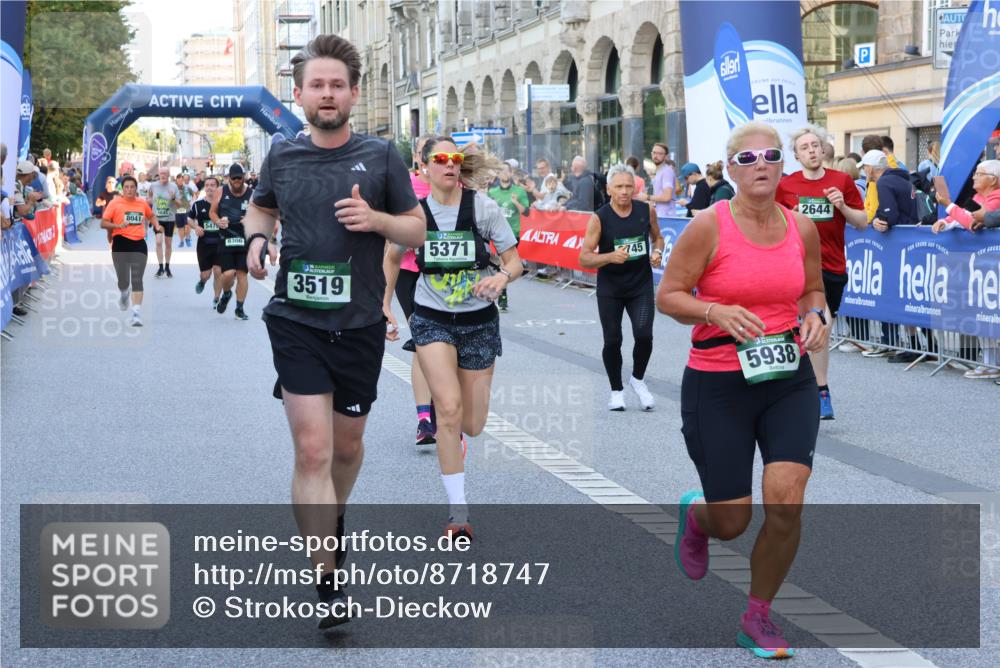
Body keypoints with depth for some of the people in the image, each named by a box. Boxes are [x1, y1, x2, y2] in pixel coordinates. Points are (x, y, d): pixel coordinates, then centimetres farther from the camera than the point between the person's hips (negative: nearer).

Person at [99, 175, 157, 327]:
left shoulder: (143, 204, 10)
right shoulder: (115, 203, -1)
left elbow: (151, 216, 30)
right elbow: (103, 223, -3)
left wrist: (157, 227, 12)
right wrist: (117, 225, -20)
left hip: (139, 244, 2)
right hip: (120, 244, -2)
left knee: (137, 280, -9)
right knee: (123, 281, 3)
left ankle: (136, 313, -13)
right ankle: (124, 294, 41)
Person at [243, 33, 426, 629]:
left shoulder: (381, 156, -1)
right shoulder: (282, 156, 3)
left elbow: (417, 229, 4)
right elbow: (262, 207, 21)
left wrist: (376, 218, -16)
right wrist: (257, 237, -1)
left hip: (360, 324, 1)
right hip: (297, 321, -1)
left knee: (347, 443, 17)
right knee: (313, 450, -11)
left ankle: (334, 517, 49)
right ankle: (328, 583, -7)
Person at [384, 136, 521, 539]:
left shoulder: (482, 207, -8)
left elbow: (515, 261, -5)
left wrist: (502, 277, -27)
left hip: (479, 320, 1)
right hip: (432, 320, -1)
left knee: (472, 426, 6)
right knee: (449, 409, -19)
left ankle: (451, 433, 48)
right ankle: (457, 512, -10)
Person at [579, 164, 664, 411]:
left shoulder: (647, 211, -3)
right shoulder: (599, 218, -11)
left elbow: (657, 237, 15)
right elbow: (584, 258, -11)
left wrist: (657, 252, -7)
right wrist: (610, 256, -27)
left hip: (641, 285, 1)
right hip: (610, 287, -1)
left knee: (644, 335, -13)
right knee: (612, 340, 2)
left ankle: (638, 379, 14)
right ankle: (616, 390, 23)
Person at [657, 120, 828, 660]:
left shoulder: (802, 229, 3)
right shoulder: (708, 227, -10)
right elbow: (667, 296, -6)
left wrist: (815, 316, -4)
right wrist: (716, 312, -24)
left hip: (789, 379, 3)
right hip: (718, 387, -3)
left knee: (786, 503, -13)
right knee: (731, 523, 2)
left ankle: (758, 617, 10)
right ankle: (695, 516, 43)